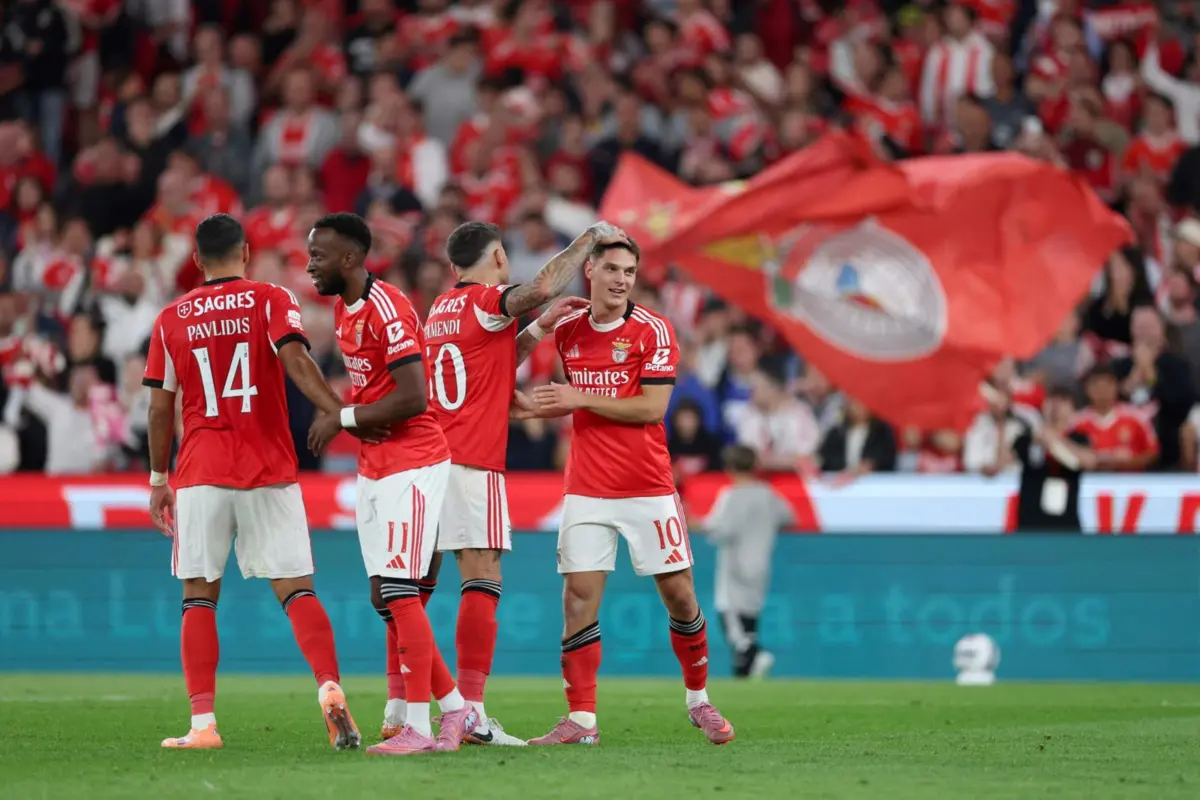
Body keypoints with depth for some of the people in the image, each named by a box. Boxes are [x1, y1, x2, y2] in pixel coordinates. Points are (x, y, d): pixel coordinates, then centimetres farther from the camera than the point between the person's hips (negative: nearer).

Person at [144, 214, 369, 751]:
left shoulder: (171, 319, 7)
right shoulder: (272, 301, 2)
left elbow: (160, 408, 10)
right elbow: (295, 361, -15)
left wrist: (158, 479, 18)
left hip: (200, 475, 1)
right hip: (269, 474, -1)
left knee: (199, 598, 5)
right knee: (296, 589, 1)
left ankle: (202, 724, -2)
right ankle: (330, 690, -20)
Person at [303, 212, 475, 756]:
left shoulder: (387, 309, -18)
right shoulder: (343, 309, 13)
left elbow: (411, 398, -23)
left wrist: (343, 418, -15)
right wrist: (336, 414, 3)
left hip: (411, 466, -10)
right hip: (374, 467, 10)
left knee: (399, 592, -10)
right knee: (385, 597, 9)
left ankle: (419, 727, -7)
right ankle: (455, 709, 17)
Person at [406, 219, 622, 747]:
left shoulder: (441, 309, 18)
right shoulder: (483, 301, -6)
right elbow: (542, 287, -23)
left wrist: (539, 328, 22)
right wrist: (590, 238, -11)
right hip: (472, 464, -8)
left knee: (414, 585, 8)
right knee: (482, 583, -8)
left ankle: (398, 707, 7)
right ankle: (471, 711, -14)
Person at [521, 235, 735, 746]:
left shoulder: (653, 331, -6)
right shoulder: (568, 331, 8)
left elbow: (652, 407, -14)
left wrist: (581, 399, -15)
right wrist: (529, 408, 7)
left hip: (648, 488, -3)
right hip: (586, 489, 3)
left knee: (679, 594, 1)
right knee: (579, 597, -7)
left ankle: (698, 700, 20)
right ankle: (581, 720, -5)